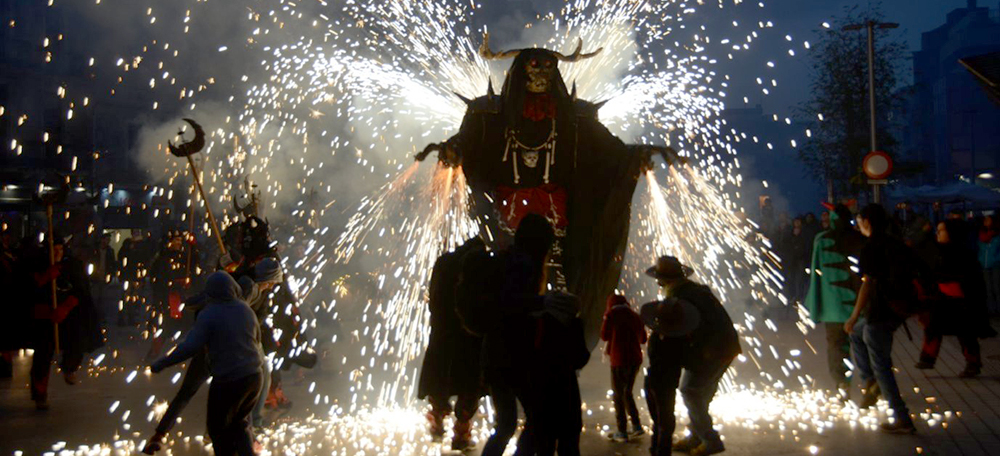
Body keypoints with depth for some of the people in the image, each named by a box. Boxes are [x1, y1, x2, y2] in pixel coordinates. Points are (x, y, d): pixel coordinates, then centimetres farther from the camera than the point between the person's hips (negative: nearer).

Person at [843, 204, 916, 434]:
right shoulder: (896, 245, 9)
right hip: (898, 310, 9)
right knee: (856, 334, 29)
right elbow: (913, 275, 17)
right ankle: (868, 381, 18)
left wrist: (854, 317, -17)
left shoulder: (871, 247, -15)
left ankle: (902, 420, 2)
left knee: (881, 365, 0)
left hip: (880, 312, -9)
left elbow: (868, 284, -20)